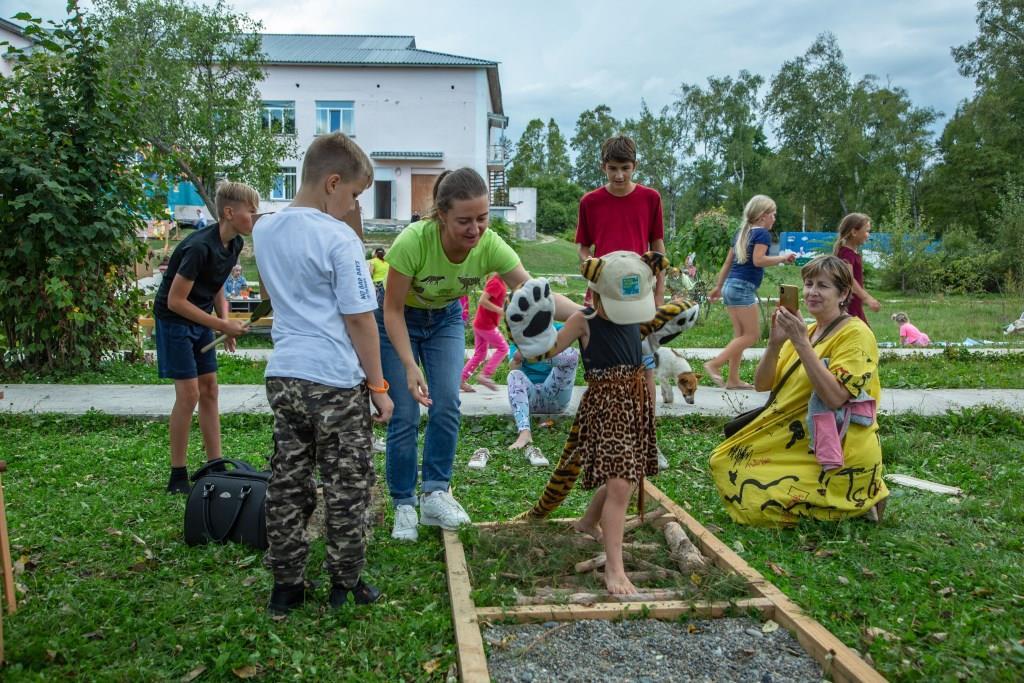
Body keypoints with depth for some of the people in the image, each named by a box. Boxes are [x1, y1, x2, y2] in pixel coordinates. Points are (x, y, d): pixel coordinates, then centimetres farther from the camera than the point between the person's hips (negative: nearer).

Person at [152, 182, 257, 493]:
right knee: (188, 394, -9)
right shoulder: (200, 247, -27)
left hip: (200, 319, 8)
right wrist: (222, 325, -23)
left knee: (209, 391, 8)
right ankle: (178, 476, 3)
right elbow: (175, 301, -25)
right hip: (174, 320, -8)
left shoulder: (234, 244, -1)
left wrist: (226, 323, -2)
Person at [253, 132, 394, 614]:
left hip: (282, 376, 7)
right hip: (335, 381, -6)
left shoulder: (263, 231, 8)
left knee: (287, 483, 13)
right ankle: (345, 583, 20)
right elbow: (360, 320, -12)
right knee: (347, 487, 8)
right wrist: (378, 385, -5)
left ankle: (285, 585, 23)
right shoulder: (339, 239, -13)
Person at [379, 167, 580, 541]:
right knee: (405, 415, -6)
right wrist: (410, 366, -34)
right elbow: (392, 311, -25)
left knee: (447, 405, -8)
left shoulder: (490, 246, -28)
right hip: (398, 320, -3)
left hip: (445, 318, 3)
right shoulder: (413, 241, -37)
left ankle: (435, 495, 7)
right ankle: (404, 506, 10)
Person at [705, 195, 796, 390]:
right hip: (743, 288, -9)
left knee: (740, 334, 11)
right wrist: (783, 258, -9)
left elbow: (728, 262, 19)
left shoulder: (741, 232, 18)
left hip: (730, 285, 9)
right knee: (752, 334, -4)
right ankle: (714, 364, -12)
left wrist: (718, 286, 23)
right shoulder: (762, 233, -6)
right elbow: (758, 260, -20)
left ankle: (733, 379, 9)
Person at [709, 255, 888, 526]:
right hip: (800, 441, 9)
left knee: (754, 498, -17)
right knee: (726, 462, 3)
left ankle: (857, 505, 1)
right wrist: (775, 342, -14)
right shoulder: (805, 330, 10)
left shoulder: (855, 334, -13)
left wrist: (801, 343, -27)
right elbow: (762, 384, 3)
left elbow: (835, 398, -27)